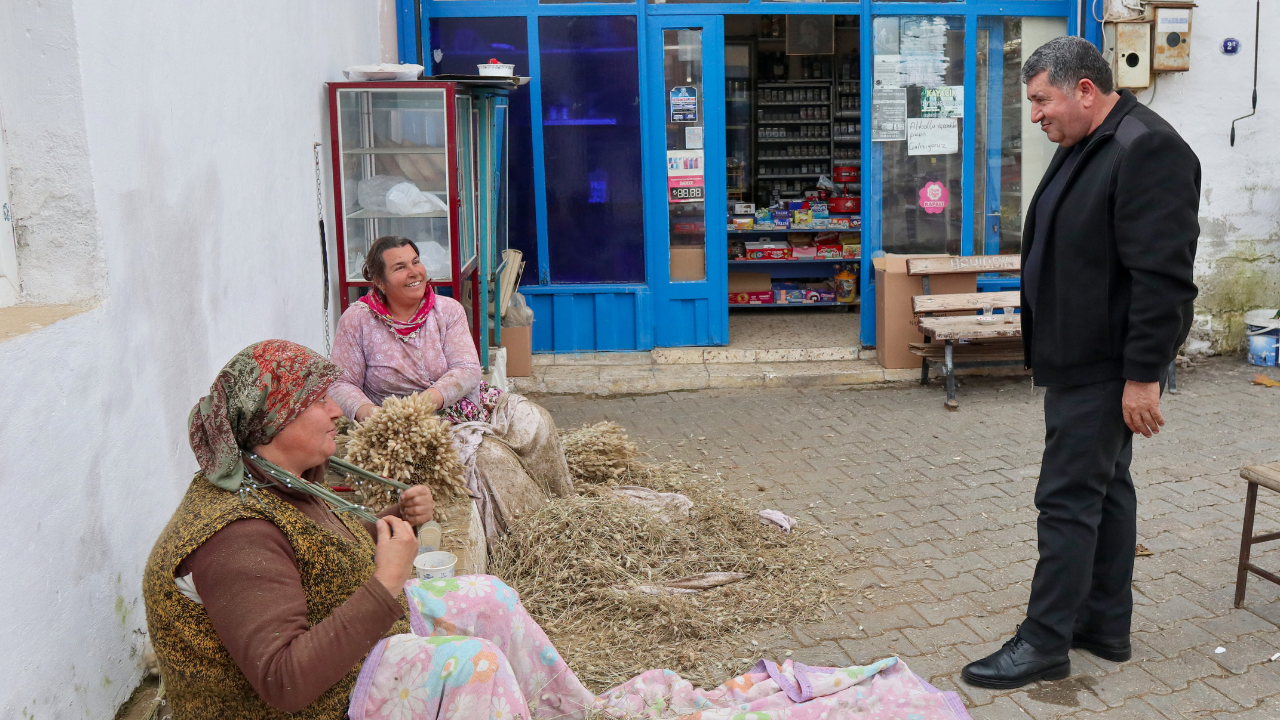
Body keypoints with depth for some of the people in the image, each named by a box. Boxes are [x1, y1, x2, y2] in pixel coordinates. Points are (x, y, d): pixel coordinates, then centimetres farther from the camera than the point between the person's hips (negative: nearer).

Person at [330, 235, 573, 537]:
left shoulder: (448, 310, 1)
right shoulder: (356, 321, -4)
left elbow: (467, 370, -9)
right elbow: (342, 383, -5)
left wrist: (429, 399, -28)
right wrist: (366, 411, -28)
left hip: (462, 404, 4)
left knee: (534, 423, -21)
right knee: (488, 455, -29)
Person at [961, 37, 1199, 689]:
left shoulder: (1147, 149, -18)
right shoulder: (1082, 149, 14)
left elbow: (1163, 276, -23)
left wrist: (1143, 376, -23)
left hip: (1106, 367, -10)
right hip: (1081, 360, 10)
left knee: (1069, 497, -5)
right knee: (1104, 486, 16)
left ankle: (1044, 643, 5)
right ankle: (1106, 624, 29)